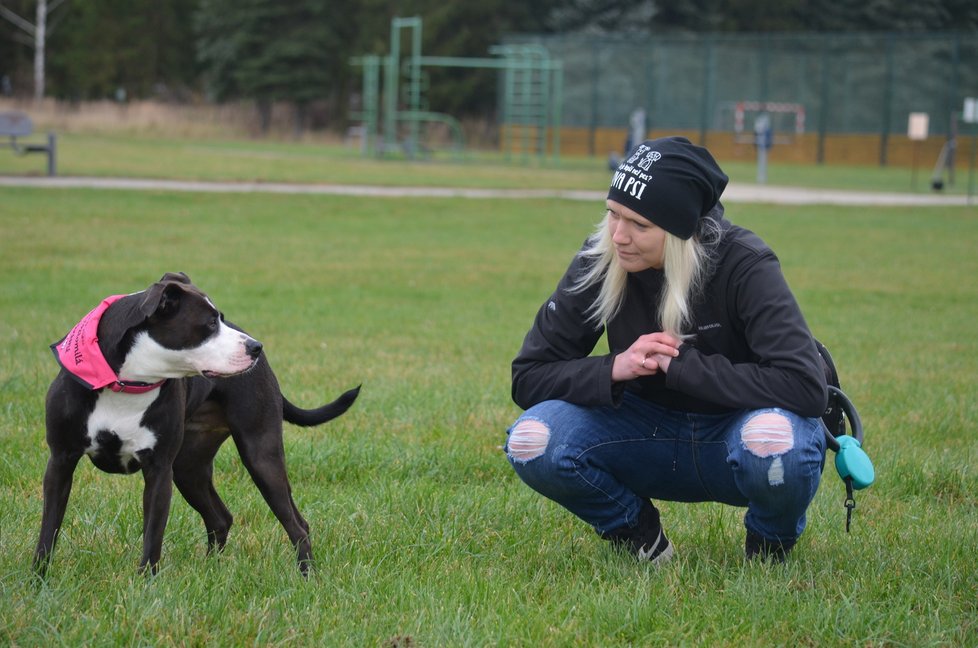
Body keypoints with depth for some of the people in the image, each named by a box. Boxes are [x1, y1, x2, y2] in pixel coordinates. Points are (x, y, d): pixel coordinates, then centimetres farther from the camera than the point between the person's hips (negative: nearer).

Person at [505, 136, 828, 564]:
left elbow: (806, 387, -32)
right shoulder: (600, 262, -13)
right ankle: (636, 532, 5)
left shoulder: (743, 266, -22)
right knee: (531, 440, -24)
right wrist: (615, 368, -28)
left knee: (772, 438, -39)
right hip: (653, 433, 3)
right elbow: (528, 378, -9)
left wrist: (680, 365, -29)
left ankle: (769, 545, -3)